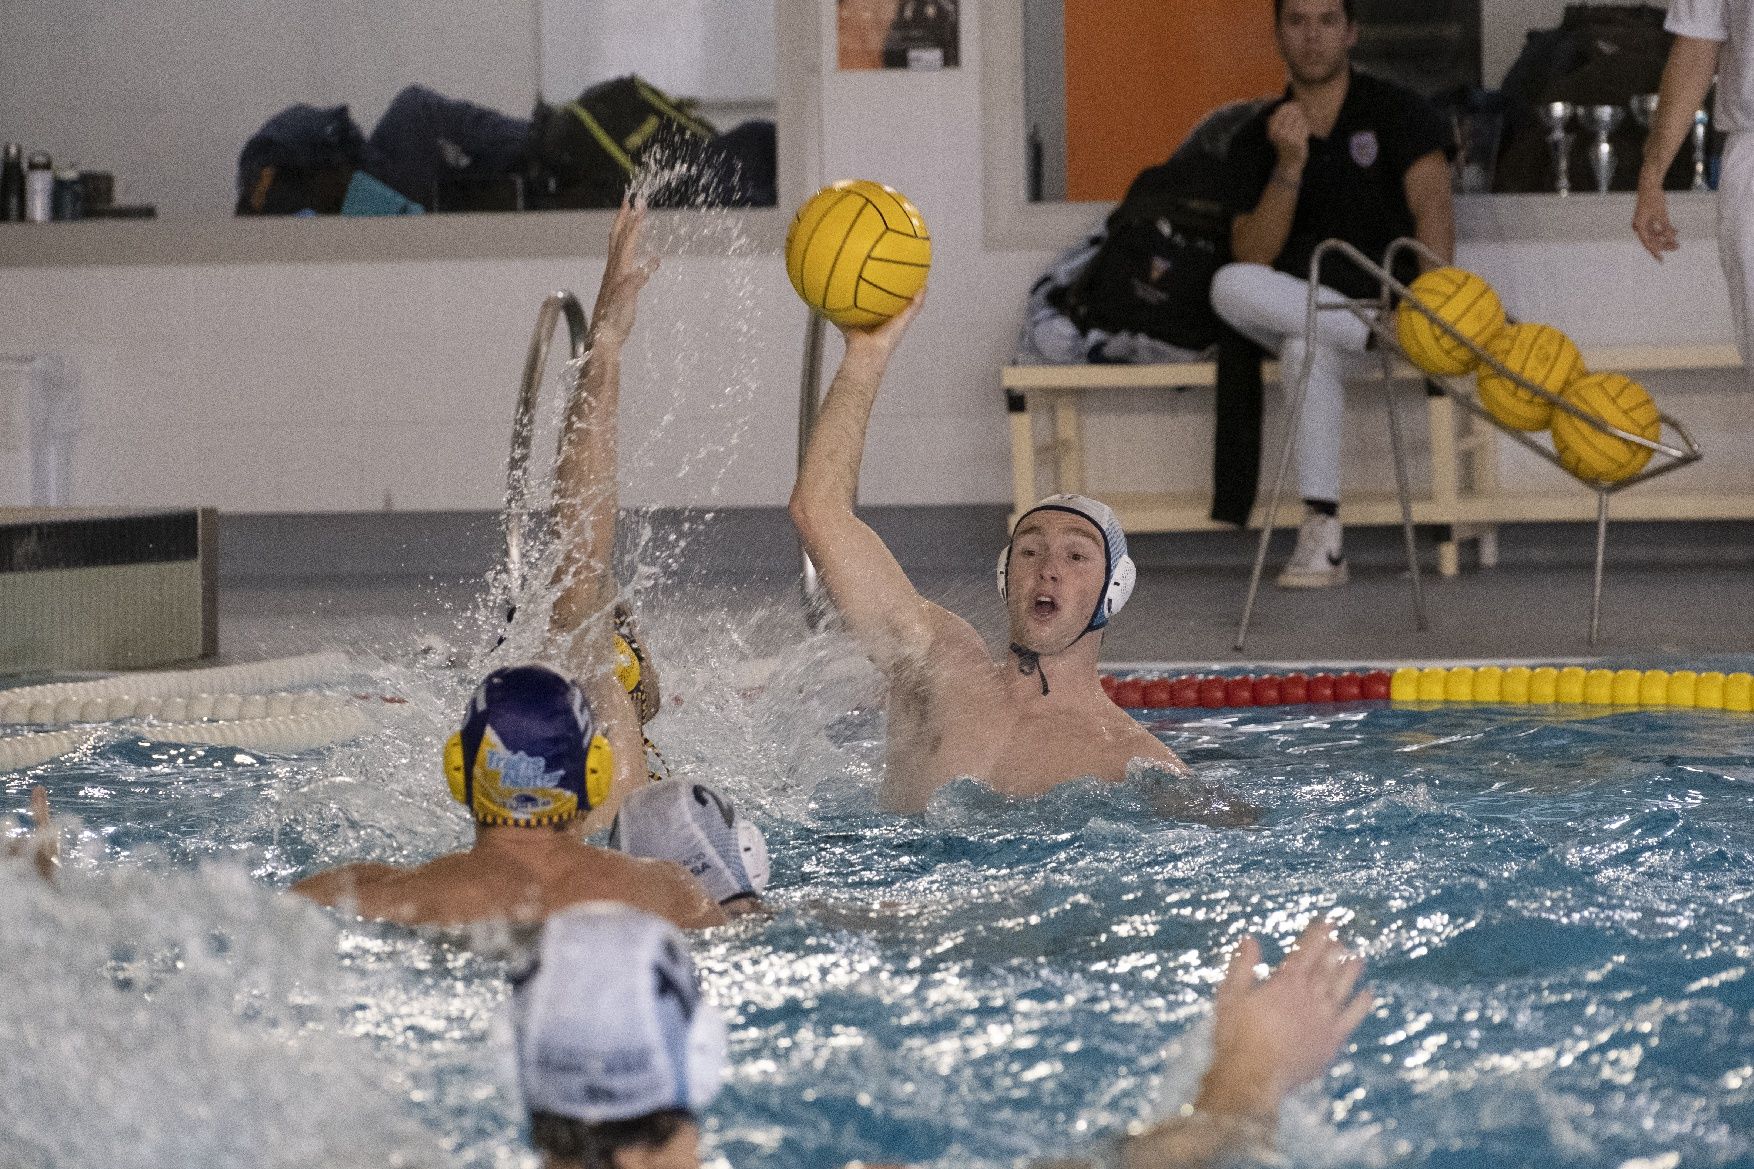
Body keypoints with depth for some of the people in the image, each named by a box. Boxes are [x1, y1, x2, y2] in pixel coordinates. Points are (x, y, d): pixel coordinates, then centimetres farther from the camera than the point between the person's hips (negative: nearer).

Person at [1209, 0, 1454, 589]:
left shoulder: (1396, 111, 0)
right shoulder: (1255, 141, 8)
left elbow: (1431, 202, -15)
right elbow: (1251, 259, -5)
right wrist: (1289, 165, -19)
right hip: (1291, 311, 3)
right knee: (1229, 286, -33)